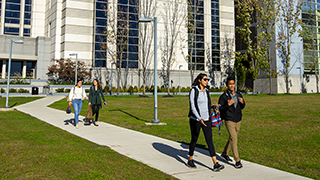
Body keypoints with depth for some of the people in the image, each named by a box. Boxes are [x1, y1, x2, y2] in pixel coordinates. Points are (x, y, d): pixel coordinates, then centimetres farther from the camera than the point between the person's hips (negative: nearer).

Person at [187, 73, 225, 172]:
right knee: (194, 140, 7)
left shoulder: (206, 91, 9)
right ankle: (190, 160, 27)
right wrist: (199, 118, -26)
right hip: (195, 119, -5)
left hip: (206, 119, 5)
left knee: (209, 140, -2)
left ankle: (216, 164, -5)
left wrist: (214, 106, 3)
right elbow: (192, 106, -17)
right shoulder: (193, 90, -10)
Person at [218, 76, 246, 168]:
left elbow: (242, 107, 14)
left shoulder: (238, 95, 5)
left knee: (232, 138, 18)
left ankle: (224, 153, 38)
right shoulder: (224, 96, -11)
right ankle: (237, 161, -5)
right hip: (229, 121, -6)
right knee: (234, 139, -11)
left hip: (238, 120, 6)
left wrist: (242, 102, -8)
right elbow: (220, 109, -11)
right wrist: (228, 104, -26)